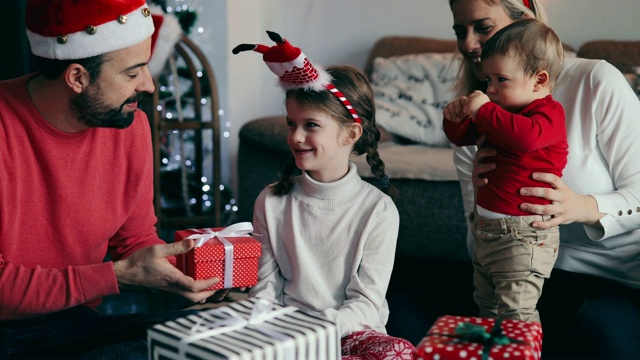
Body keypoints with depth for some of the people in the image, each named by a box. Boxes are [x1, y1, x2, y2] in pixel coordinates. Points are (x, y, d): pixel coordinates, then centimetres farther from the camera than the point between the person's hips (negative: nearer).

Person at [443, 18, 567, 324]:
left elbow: (527, 137, -39)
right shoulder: (501, 111, 11)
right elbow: (463, 136, 20)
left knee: (516, 311, -11)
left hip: (523, 234, -10)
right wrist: (455, 116, -3)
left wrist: (483, 110, -31)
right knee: (486, 304, 20)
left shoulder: (549, 114, -16)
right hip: (486, 227, 10)